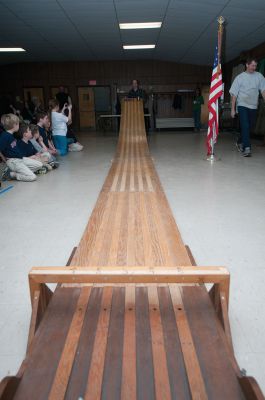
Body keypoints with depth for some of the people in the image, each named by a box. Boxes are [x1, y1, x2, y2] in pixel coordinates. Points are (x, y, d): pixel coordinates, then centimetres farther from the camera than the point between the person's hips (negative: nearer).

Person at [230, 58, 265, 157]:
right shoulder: (240, 77, 0)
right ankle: (247, 148, -15)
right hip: (242, 105, -3)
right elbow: (234, 93, 0)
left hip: (253, 106, 3)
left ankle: (240, 142, 33)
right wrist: (233, 109, -5)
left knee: (249, 127, 11)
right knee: (245, 126, -15)